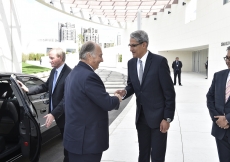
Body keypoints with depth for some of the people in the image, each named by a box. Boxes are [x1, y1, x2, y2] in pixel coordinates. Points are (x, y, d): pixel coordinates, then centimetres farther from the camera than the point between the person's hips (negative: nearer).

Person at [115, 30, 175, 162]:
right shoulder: (131, 63, 3)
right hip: (141, 115, 5)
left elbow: (169, 92, -13)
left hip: (157, 115, -5)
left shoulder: (159, 61, -14)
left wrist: (167, 118, -13)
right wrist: (125, 92, -10)